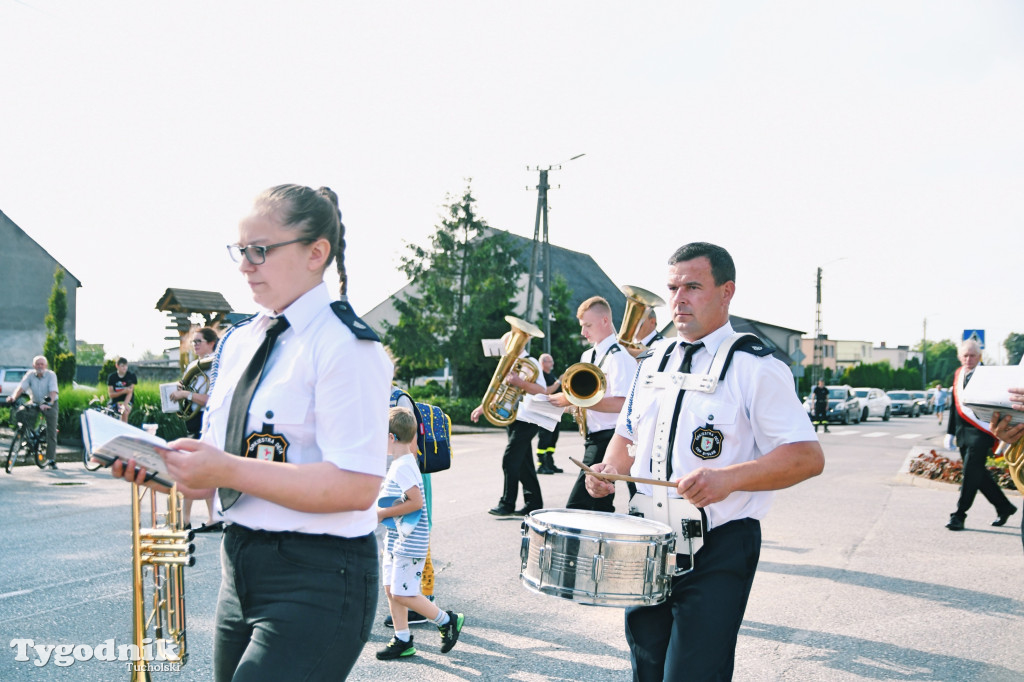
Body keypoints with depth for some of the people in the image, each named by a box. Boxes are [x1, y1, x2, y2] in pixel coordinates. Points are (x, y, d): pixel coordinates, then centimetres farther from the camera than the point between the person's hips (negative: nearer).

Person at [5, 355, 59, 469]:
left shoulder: (51, 375, -15)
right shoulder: (30, 375, -8)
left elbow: (53, 391, -26)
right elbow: (21, 387, -21)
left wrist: (49, 402, -44)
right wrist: (13, 397, -40)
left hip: (50, 405, -2)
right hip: (35, 404, 3)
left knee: (51, 433, -3)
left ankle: (51, 459, 2)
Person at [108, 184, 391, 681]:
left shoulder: (345, 347, -13)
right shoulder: (238, 342, 11)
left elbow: (357, 486, -23)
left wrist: (227, 470, -23)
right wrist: (161, 466, -4)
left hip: (316, 580, -8)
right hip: (239, 564, 8)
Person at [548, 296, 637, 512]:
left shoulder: (619, 356, -13)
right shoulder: (588, 356, 15)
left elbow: (620, 403, -24)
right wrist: (570, 399, 4)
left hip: (608, 437, -10)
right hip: (594, 437, 10)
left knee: (576, 506, -15)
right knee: (600, 505, 16)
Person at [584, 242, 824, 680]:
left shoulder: (755, 367, -10)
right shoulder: (653, 361, 12)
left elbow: (808, 456, -16)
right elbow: (628, 435, 23)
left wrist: (728, 478, -29)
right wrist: (610, 469, 1)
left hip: (718, 549, -6)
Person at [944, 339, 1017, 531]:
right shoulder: (958, 375, 12)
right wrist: (950, 432, 19)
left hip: (981, 432, -7)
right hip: (963, 434, 7)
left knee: (971, 474, -7)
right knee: (978, 474, 12)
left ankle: (959, 515, -1)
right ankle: (1004, 507, 28)